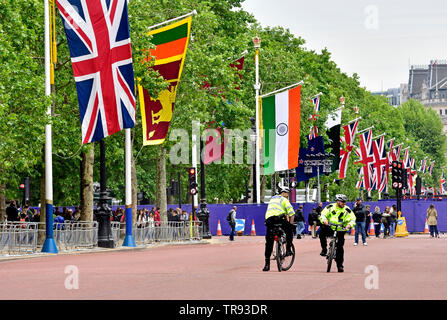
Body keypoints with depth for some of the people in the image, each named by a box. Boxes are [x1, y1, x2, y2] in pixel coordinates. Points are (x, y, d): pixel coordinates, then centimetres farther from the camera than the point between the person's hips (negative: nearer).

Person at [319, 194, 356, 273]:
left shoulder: (347, 210, -1)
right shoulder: (330, 207, -1)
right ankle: (324, 249, -12)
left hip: (340, 231, 0)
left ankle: (340, 265, 8)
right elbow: (323, 214, -6)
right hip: (330, 228, 0)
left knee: (340, 247, -3)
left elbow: (353, 218, -8)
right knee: (322, 232, -30)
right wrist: (324, 220, -29)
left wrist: (349, 224, -29)